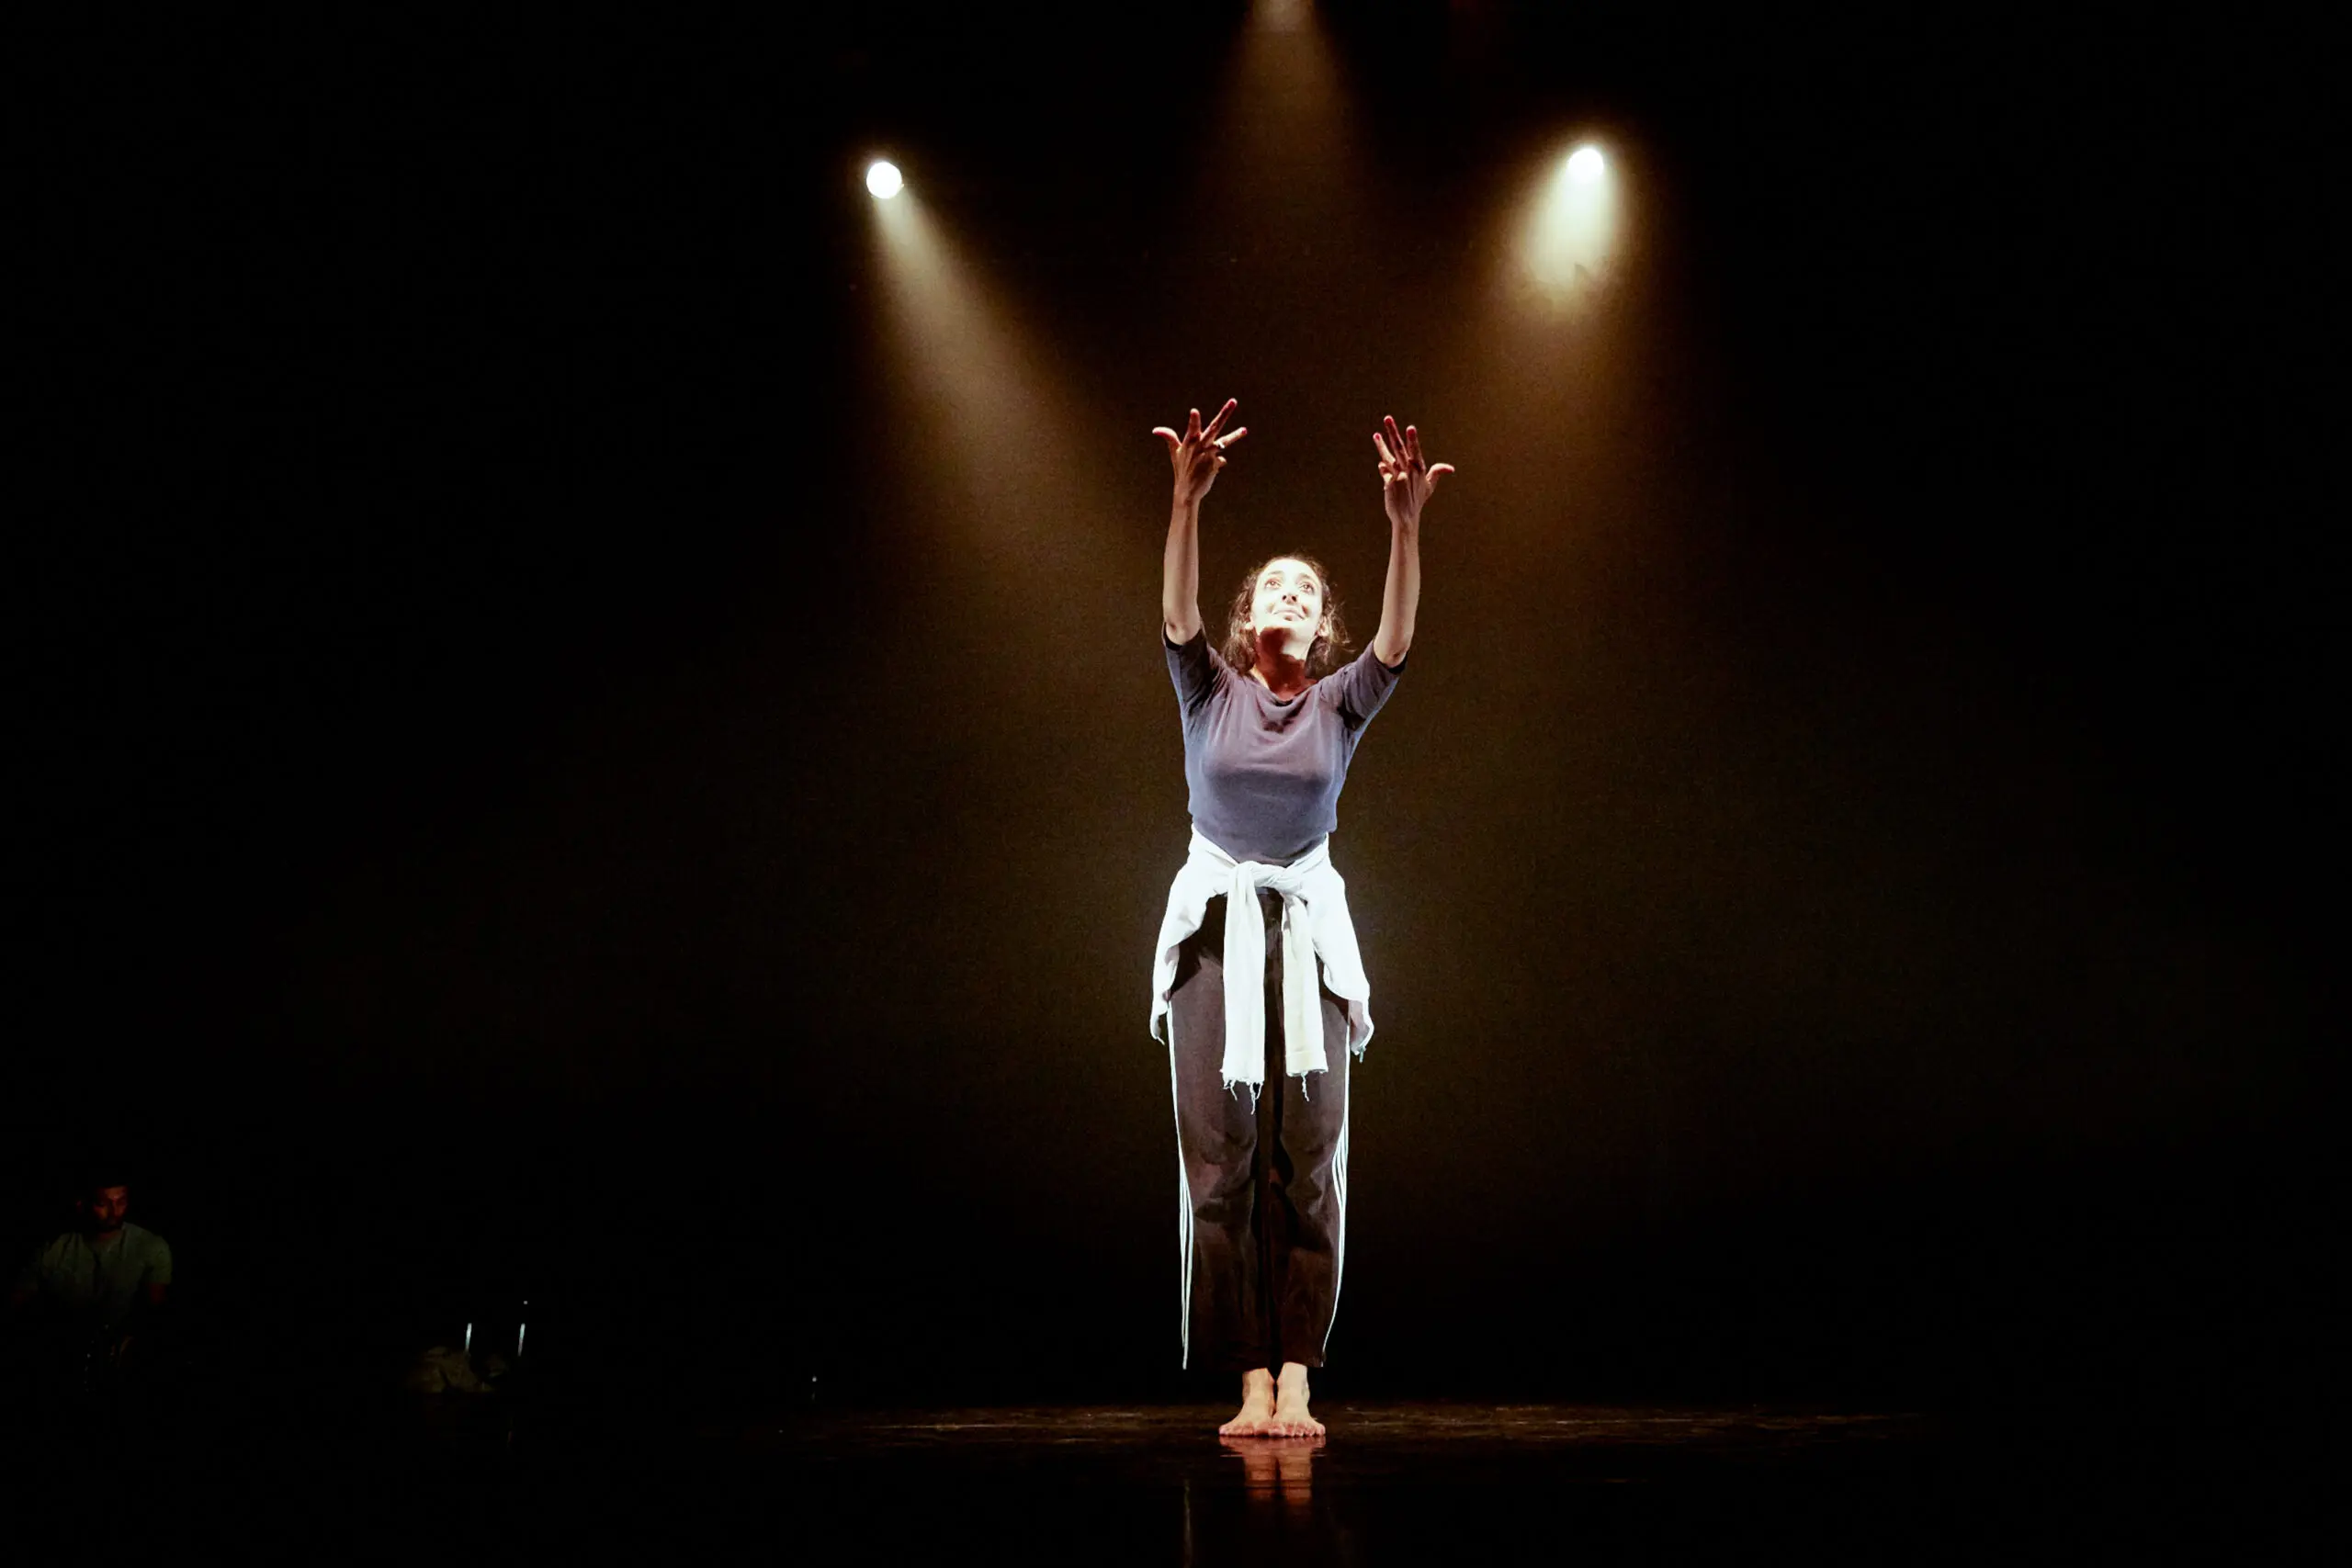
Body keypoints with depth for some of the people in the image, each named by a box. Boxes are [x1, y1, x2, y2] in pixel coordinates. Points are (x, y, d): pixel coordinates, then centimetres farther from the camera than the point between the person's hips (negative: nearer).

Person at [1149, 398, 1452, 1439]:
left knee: (1307, 1155, -5)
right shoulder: (1209, 688, 6)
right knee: (1221, 1154, -6)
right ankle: (1251, 1382, -2)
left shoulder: (1341, 702, 6)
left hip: (1308, 928, 1)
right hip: (1215, 926, 0)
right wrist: (1187, 503, -29)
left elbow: (1396, 639, -12)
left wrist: (1405, 526, -27)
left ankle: (1296, 1380, -2)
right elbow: (1176, 613, -13)